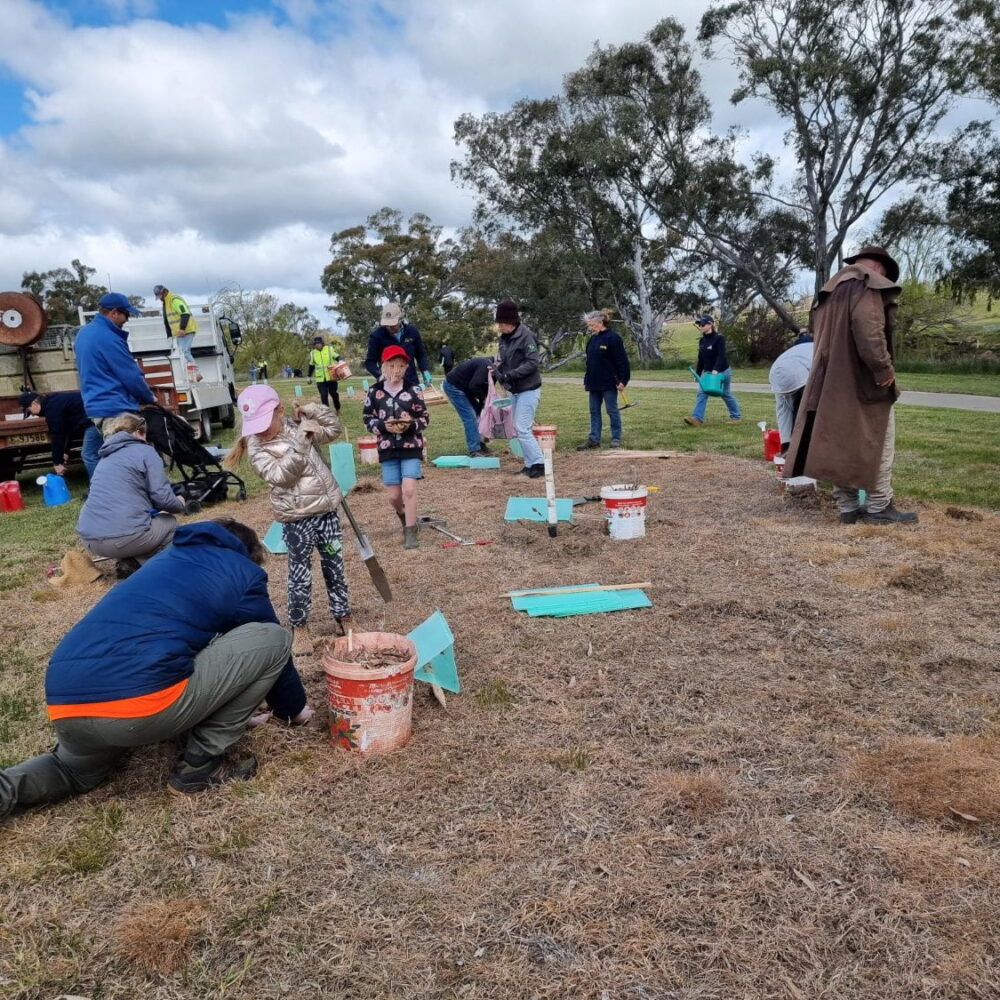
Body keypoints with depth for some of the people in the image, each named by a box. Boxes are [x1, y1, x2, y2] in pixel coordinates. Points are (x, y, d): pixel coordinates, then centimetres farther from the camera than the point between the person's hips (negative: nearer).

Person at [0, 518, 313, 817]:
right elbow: (270, 645, 22)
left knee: (78, 771, 41)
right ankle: (199, 765, 10)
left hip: (65, 705, 8)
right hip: (143, 702, -8)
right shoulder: (243, 571, 12)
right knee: (274, 638, 7)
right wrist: (295, 708, 40)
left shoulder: (169, 558, 31)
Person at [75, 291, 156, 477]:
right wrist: (149, 398, 3)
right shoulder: (109, 338, -15)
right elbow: (131, 376, -12)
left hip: (93, 407, 10)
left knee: (93, 457, 12)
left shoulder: (83, 334, 14)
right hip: (116, 410, -10)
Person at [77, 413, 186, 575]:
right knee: (170, 523, 23)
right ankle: (134, 561, 0)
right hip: (123, 536, -7)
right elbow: (162, 498, -7)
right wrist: (179, 504, 15)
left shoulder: (106, 457, 24)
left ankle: (128, 560, 8)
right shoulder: (145, 451, 2)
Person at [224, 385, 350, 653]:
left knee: (335, 566, 14)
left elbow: (333, 428, 12)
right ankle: (299, 627, 17)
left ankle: (342, 616, 28)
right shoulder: (257, 447, -9)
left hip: (326, 510, 4)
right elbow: (280, 475, -23)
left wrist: (312, 410, -3)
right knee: (300, 574, 1)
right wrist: (301, 445, -28)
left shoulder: (297, 426, 3)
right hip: (296, 519, -4)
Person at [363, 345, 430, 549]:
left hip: (411, 446, -2)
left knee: (409, 489, -12)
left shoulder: (413, 389, -3)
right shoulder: (374, 391, -1)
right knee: (394, 495, 6)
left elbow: (425, 417, 1)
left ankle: (411, 532, 1)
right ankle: (404, 516, 39)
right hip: (387, 448, 2)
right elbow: (367, 418, 5)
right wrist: (383, 426, -14)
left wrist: (411, 424, -19)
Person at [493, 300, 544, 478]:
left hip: (528, 390, -9)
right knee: (519, 428, 11)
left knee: (522, 429, -12)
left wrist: (510, 374, -25)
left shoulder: (526, 335, -16)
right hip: (515, 390, 9)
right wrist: (498, 371, -7)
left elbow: (532, 363, -21)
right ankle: (530, 464, 19)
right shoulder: (504, 338, 7)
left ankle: (539, 464, -6)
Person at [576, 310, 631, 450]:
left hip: (609, 383, -8)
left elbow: (622, 361, -14)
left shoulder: (613, 338, -12)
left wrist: (623, 380, -17)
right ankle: (594, 439, 14)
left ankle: (616, 439, 9)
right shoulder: (593, 339, 11)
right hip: (594, 383, 8)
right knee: (594, 411, 9)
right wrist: (586, 380, 15)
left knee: (612, 411, 0)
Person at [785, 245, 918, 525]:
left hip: (831, 382, 9)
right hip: (862, 382, -8)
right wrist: (883, 367, -18)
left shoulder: (829, 290, 20)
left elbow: (817, 333, 22)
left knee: (840, 444, 9)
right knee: (878, 442, 0)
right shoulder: (866, 284, -9)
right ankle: (879, 507, 3)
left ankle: (847, 506, 12)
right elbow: (869, 329, -24)